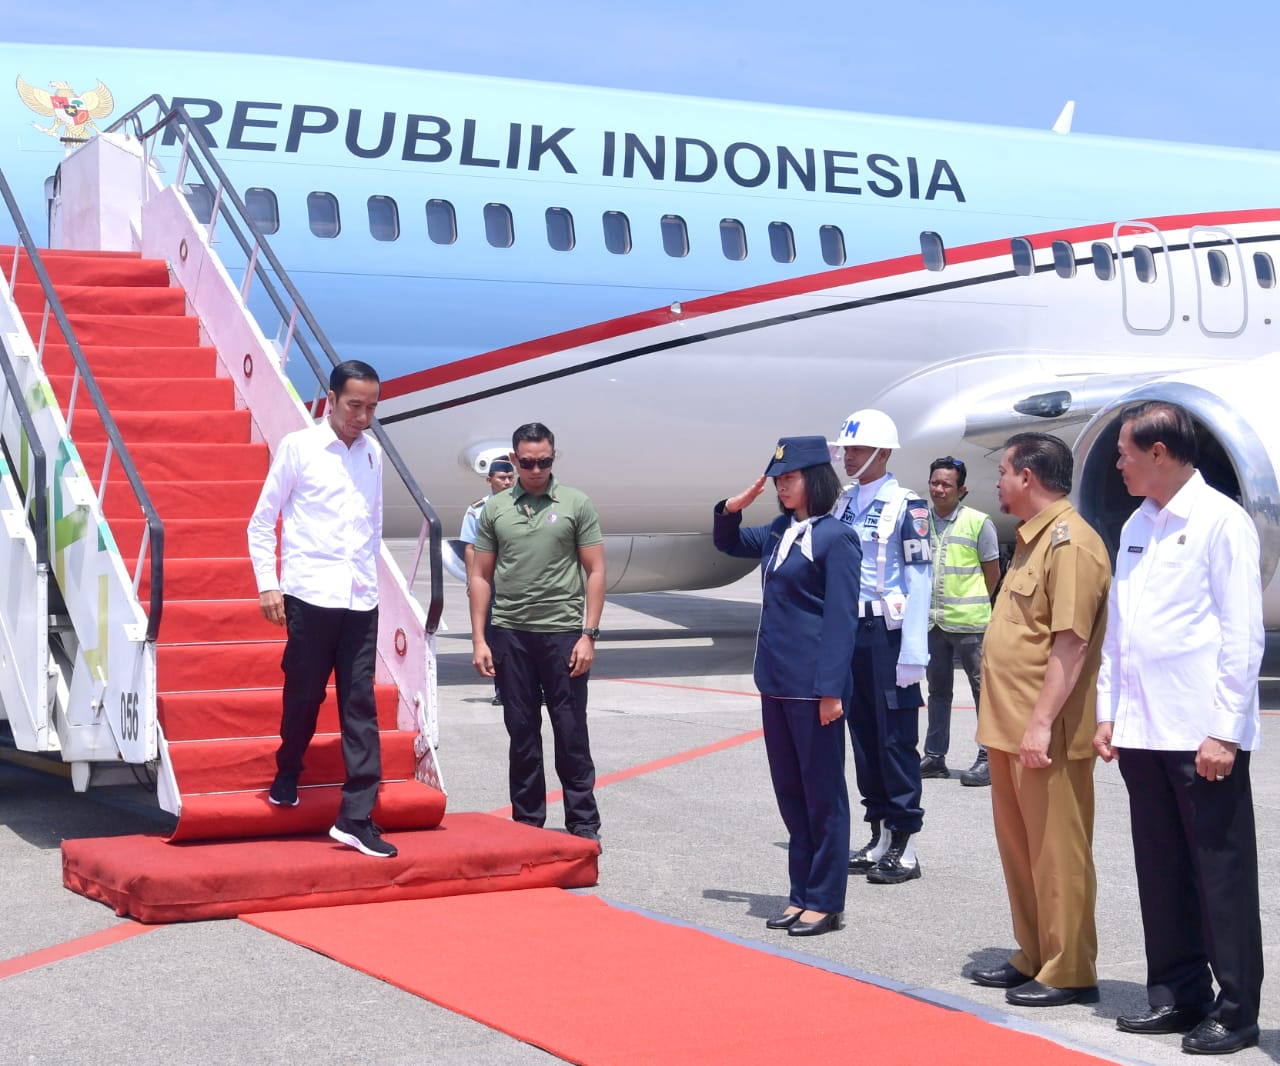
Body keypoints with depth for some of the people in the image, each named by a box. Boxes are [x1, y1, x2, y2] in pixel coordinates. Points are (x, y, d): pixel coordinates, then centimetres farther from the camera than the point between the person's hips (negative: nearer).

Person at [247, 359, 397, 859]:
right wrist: (268, 585, -5)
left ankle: (356, 817, 0)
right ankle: (287, 775, 34)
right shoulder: (298, 447, -1)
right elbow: (261, 521, 2)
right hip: (310, 594, -3)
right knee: (304, 695, 7)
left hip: (361, 600, 3)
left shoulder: (371, 452, 12)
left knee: (360, 705, -1)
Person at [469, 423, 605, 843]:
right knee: (522, 733, 9)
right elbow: (481, 576, 10)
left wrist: (589, 635, -6)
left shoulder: (575, 504, 2)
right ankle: (527, 822, 18)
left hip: (563, 634, -2)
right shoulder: (495, 509, 8)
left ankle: (583, 825, 8)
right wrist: (478, 640, 3)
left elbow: (595, 571, 1)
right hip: (510, 635, 2)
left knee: (571, 733, 0)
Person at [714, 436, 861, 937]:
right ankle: (802, 893, 22)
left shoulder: (836, 538, -10)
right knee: (788, 790, 13)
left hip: (812, 685, -8)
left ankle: (825, 901, 9)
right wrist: (732, 508, 7)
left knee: (822, 792, 2)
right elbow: (729, 544, 28)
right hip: (775, 679, 8)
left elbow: (839, 619, -14)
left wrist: (831, 690, -18)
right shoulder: (779, 533, 11)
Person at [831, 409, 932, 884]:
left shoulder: (905, 506, -8)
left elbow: (918, 580, -12)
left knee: (896, 740, -4)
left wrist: (913, 653, -16)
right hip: (849, 629, 7)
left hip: (888, 631, -7)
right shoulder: (844, 503, 13)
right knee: (863, 736, 11)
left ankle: (904, 848, 2)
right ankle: (879, 839, 20)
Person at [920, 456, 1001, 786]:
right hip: (932, 621, 5)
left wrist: (974, 605, 7)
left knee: (982, 688, -2)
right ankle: (934, 757, 21)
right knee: (937, 689, 13)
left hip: (968, 622, -5)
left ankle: (987, 758, 2)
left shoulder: (978, 523, -5)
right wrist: (925, 603, 13)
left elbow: (992, 572, 1)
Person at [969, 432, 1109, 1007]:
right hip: (1010, 730, 10)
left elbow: (1071, 641, -22)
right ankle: (1034, 957, 27)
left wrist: (1041, 723, -25)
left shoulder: (1070, 541, -15)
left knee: (1056, 852, -2)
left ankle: (1069, 973, 5)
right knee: (1020, 848, 16)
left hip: (1046, 736, -10)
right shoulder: (1033, 539, 17)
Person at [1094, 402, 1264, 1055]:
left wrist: (1224, 731, -15)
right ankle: (1177, 993, 21)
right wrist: (1109, 712, 12)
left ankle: (1235, 1010, 6)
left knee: (1221, 873, 0)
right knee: (1162, 872, 12)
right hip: (1142, 731, 7)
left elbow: (1242, 634, -11)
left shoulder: (1219, 522, -7)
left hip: (1203, 734, -7)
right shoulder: (1137, 528, 15)